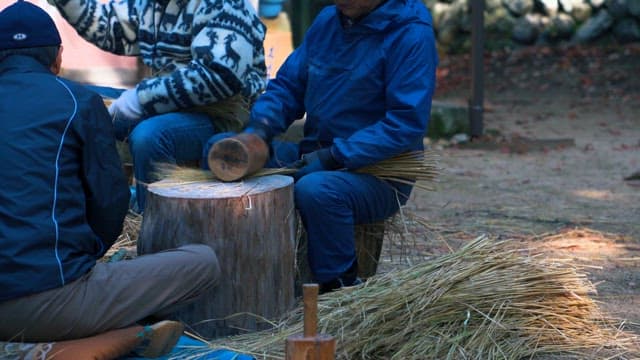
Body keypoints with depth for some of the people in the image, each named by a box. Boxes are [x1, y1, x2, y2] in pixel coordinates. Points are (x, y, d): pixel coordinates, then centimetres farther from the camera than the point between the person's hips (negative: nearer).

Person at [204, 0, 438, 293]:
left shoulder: (412, 35, -14)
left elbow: (407, 123, -20)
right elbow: (287, 85, 12)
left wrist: (334, 157, -25)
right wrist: (261, 126, -9)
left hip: (377, 174, -7)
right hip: (313, 154, 7)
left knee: (315, 189, -37)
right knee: (220, 148, -5)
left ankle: (340, 289, -18)